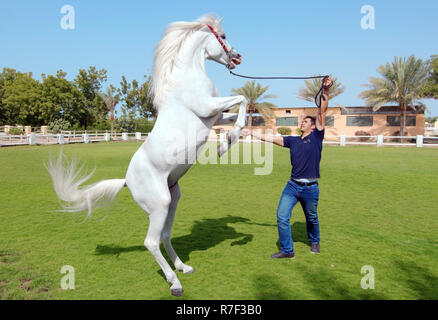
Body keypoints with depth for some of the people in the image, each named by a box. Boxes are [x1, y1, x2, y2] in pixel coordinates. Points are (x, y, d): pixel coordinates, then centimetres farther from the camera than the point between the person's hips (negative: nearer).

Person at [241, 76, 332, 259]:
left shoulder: (316, 137, 1)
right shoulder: (293, 140, 11)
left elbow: (322, 112, -8)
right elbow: (271, 138, 13)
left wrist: (325, 91, -16)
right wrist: (252, 133, 13)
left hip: (311, 188, -3)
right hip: (292, 185, 3)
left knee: (312, 218, 15)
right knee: (282, 216, -5)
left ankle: (314, 242, 42)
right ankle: (287, 250, 6)